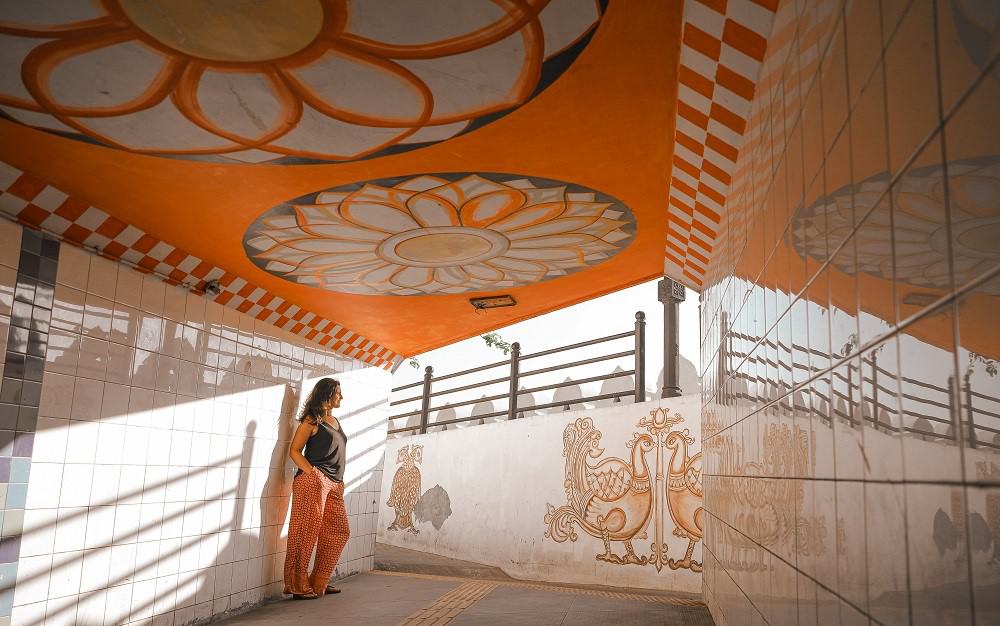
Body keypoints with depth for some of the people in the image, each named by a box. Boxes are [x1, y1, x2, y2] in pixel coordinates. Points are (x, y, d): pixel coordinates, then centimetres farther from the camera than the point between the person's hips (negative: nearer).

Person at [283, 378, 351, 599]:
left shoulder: (335, 421, 21)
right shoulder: (312, 420, -2)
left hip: (333, 485, 9)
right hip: (313, 481, -9)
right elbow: (294, 451, -7)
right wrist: (312, 473, -17)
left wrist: (340, 480, 16)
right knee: (306, 533, -6)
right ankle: (298, 586, 1)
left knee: (339, 531, 10)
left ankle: (319, 582, 21)